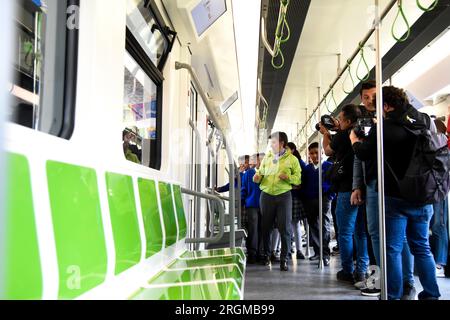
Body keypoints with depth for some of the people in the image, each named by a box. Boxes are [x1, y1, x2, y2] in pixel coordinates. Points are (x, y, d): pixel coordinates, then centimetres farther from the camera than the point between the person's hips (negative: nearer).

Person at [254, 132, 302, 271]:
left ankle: (284, 259, 6)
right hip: (266, 195, 3)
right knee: (266, 227, 8)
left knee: (285, 228, -3)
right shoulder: (266, 158, 12)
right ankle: (266, 255, 24)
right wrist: (257, 177, -13)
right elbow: (261, 174, 10)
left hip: (284, 196, -2)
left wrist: (288, 177, -19)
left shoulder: (292, 159, 3)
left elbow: (298, 178, -1)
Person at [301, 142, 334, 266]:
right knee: (313, 226, 7)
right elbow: (303, 184, 14)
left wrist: (330, 194, -12)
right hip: (310, 201, 5)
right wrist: (305, 197, 2)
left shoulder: (329, 166, 2)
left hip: (324, 199, -4)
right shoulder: (307, 168, 15)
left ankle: (326, 254, -9)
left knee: (325, 226, -9)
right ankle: (317, 252, 16)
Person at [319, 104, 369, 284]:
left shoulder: (343, 136, -12)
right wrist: (338, 130, 26)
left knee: (345, 232, 3)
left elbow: (327, 151, 9)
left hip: (347, 190, -6)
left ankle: (348, 272, 8)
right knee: (361, 232, 12)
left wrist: (325, 134, 24)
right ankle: (361, 271, 14)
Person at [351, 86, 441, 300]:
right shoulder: (424, 121, 4)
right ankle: (431, 294, 16)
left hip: (396, 197, -5)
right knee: (422, 247, 14)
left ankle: (393, 295, 4)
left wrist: (353, 137, 16)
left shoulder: (384, 127, -11)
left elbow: (363, 154, -2)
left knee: (393, 248, 2)